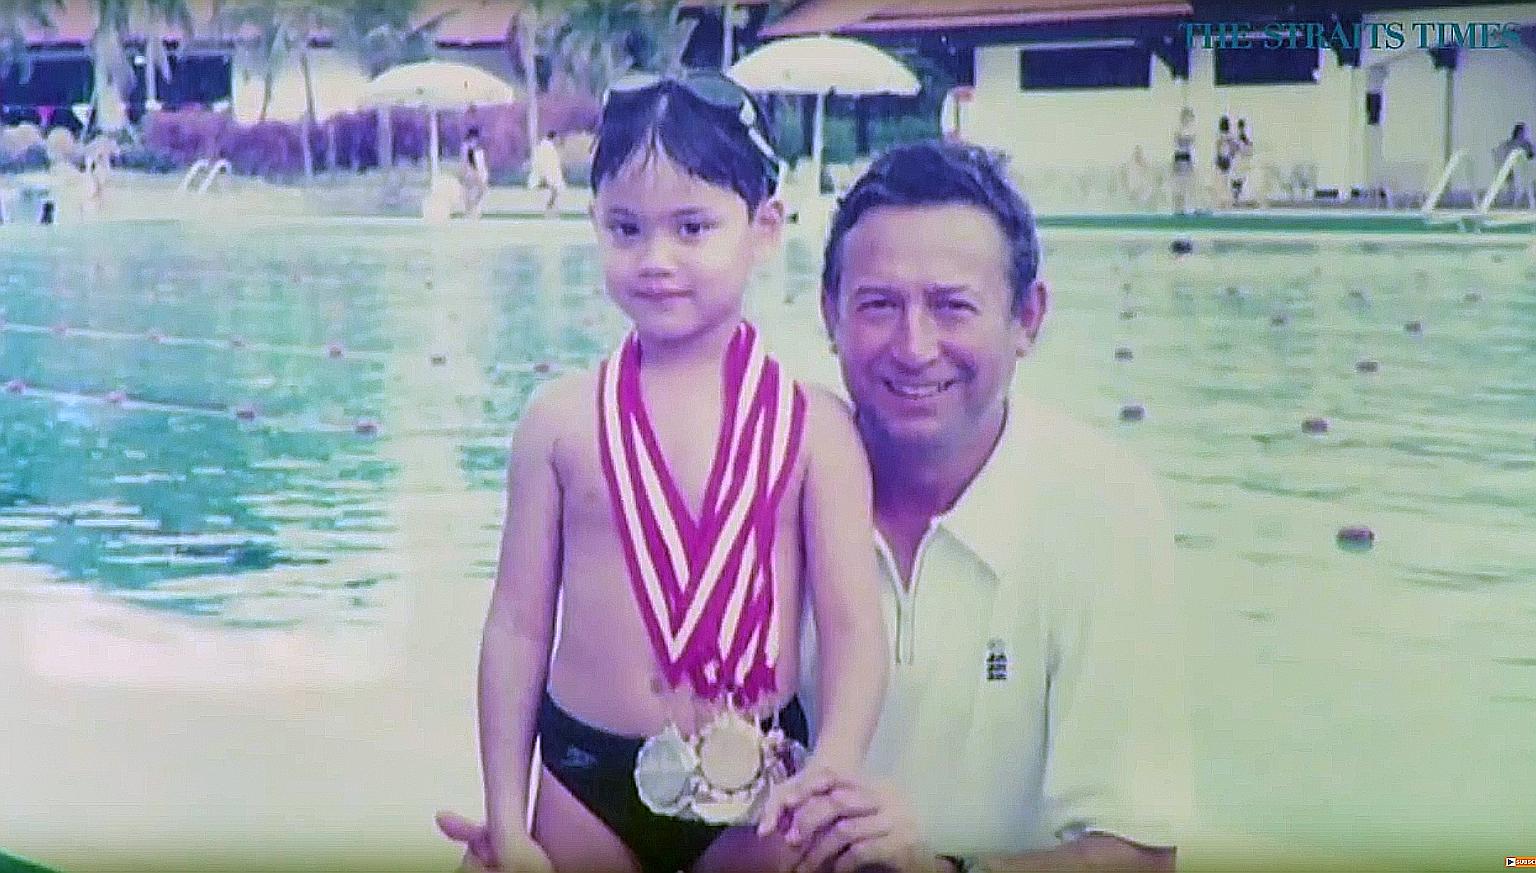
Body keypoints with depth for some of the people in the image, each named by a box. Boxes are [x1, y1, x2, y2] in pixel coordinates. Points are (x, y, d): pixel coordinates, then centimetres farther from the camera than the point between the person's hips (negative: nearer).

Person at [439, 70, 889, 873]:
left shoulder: (811, 426, -5)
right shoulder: (561, 420, -3)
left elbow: (852, 627, -8)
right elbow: (517, 627, 0)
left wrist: (831, 775, -23)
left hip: (755, 789, -1)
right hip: (585, 781, 1)